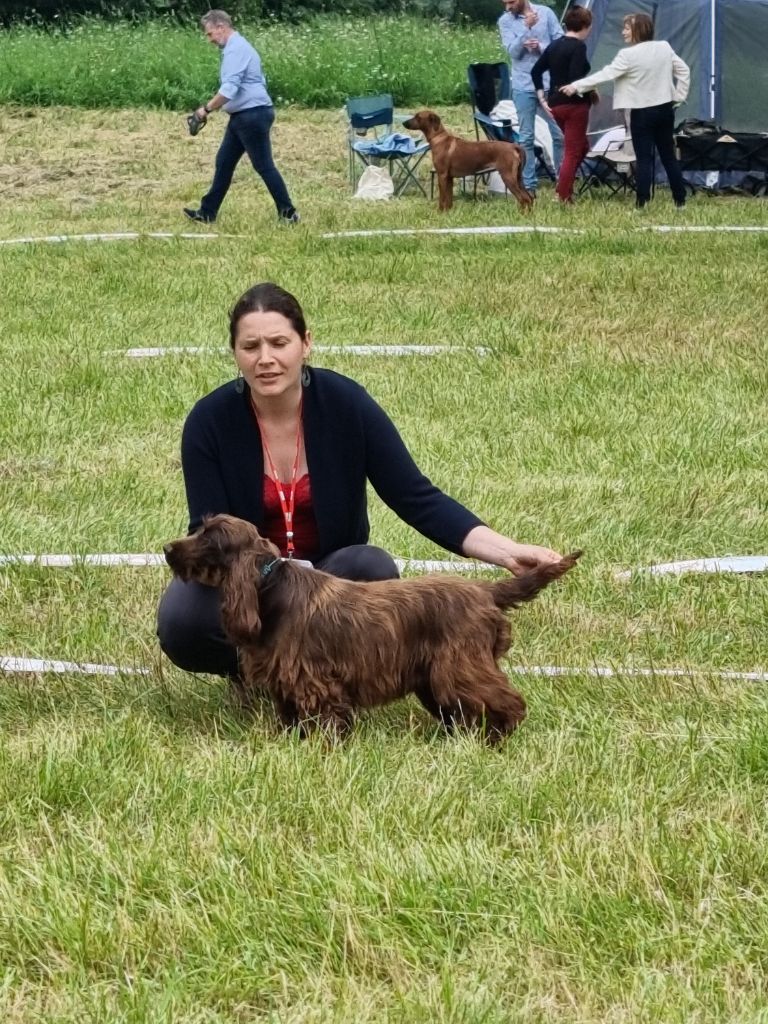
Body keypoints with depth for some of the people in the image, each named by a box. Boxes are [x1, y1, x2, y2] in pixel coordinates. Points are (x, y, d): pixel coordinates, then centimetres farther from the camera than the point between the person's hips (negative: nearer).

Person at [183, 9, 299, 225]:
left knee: (264, 166, -6)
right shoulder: (237, 47, 17)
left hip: (252, 115, -11)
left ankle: (288, 214, -1)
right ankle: (207, 212, 17)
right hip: (243, 116, 11)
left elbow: (229, 89, -26)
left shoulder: (235, 49, -17)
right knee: (224, 162, 13)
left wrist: (207, 109, -17)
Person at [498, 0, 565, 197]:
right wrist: (526, 27, -23)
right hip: (523, 86, 0)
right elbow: (513, 51, -13)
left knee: (559, 134, 3)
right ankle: (528, 186, 8)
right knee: (526, 137, 3)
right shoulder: (505, 21, -1)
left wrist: (540, 47, -17)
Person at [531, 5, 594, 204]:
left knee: (581, 146, 22)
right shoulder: (578, 47, -14)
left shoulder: (554, 46, 10)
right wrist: (591, 93, -8)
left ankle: (562, 187, 11)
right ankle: (564, 198, -3)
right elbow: (575, 78, -24)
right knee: (573, 152, -1)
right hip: (574, 104, -8)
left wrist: (542, 98, 12)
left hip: (555, 104, 8)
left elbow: (536, 71, 12)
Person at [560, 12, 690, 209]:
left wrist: (576, 86, -11)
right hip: (665, 109, 5)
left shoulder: (629, 55, -14)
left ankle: (642, 203, -6)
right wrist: (678, 98, 11)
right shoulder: (664, 48, 3)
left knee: (644, 158, -2)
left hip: (642, 112, -5)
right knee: (668, 156, 11)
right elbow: (683, 71, 7)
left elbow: (605, 75, -16)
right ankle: (680, 200, 11)